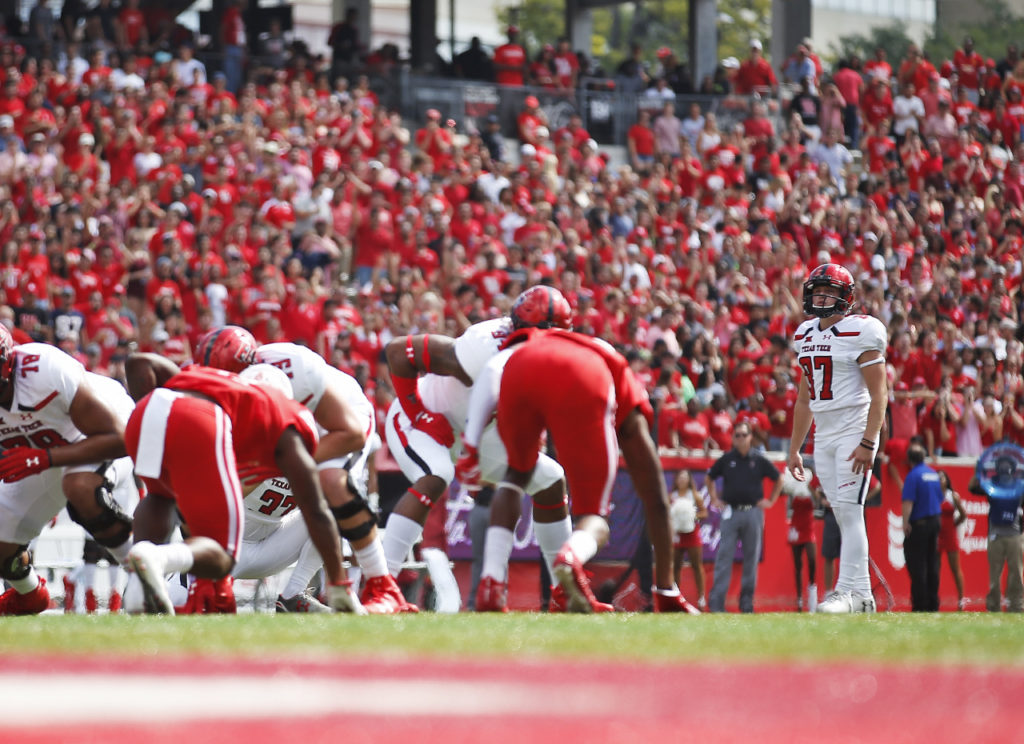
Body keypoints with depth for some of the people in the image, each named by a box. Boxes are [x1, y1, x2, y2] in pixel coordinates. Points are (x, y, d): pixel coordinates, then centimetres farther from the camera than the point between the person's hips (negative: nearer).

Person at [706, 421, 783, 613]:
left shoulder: (759, 460, 4)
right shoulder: (726, 460, 6)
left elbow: (778, 480, 15)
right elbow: (710, 477, 21)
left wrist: (771, 501, 8)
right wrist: (714, 499, 13)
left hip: (753, 512, 0)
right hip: (731, 512, 0)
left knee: (751, 557, 3)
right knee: (724, 556, -7)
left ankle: (747, 599, 11)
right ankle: (716, 601, -10)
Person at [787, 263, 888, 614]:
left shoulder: (859, 333, -8)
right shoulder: (807, 335, 14)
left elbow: (878, 395, -12)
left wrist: (868, 444, -20)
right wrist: (794, 449, 20)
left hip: (853, 433, -7)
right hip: (823, 437, 7)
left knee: (849, 510, -13)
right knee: (843, 516, 5)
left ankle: (851, 591, -16)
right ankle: (862, 594, 7)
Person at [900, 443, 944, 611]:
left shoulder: (913, 475, -13)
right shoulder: (934, 474, 10)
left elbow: (908, 502, -20)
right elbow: (940, 498, 17)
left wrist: (905, 523, -16)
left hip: (918, 523, -7)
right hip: (935, 521, 7)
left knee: (917, 566, -5)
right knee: (932, 564, 12)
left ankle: (920, 605, -9)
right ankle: (933, 603, 12)